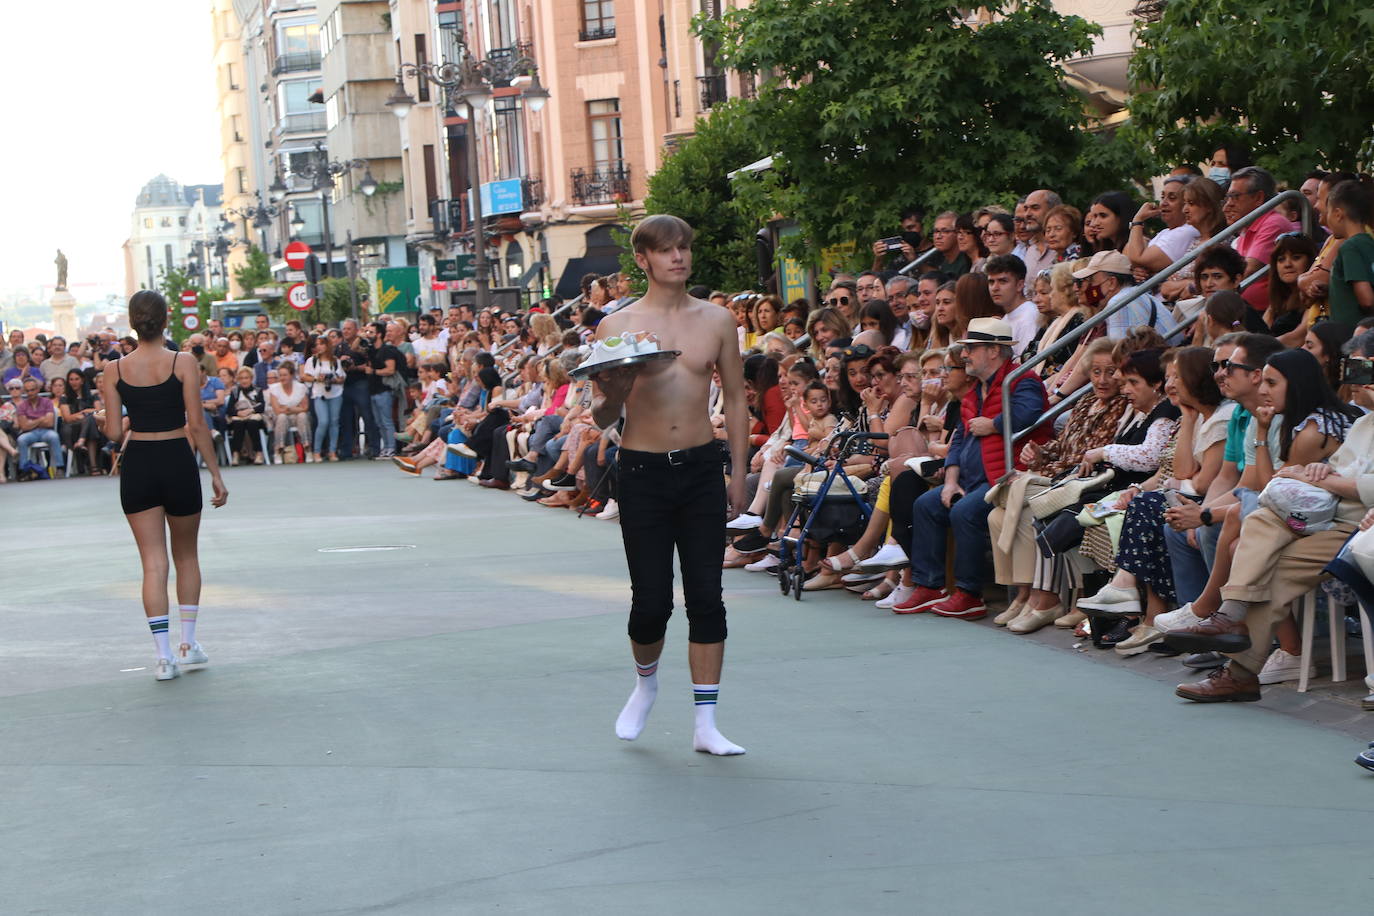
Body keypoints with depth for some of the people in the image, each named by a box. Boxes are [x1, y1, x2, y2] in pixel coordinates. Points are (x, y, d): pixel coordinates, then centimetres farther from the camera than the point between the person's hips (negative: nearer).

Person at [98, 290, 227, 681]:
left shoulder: (115, 371, -1)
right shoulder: (183, 364, -7)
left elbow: (113, 432, -2)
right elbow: (197, 424, -10)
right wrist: (215, 473, -4)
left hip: (137, 466, 1)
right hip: (177, 462, -1)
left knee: (153, 562, 4)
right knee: (186, 555, 18)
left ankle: (164, 655, -1)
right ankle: (188, 644, 22)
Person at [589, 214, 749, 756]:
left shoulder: (716, 321, 5)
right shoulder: (617, 326, -1)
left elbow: (736, 399, 11)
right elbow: (602, 418, 2)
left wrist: (738, 471, 6)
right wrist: (614, 395, -21)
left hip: (701, 468, 2)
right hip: (643, 472, -2)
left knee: (707, 597, 0)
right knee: (651, 600, -1)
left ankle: (706, 725, 6)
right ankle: (646, 681, 31)